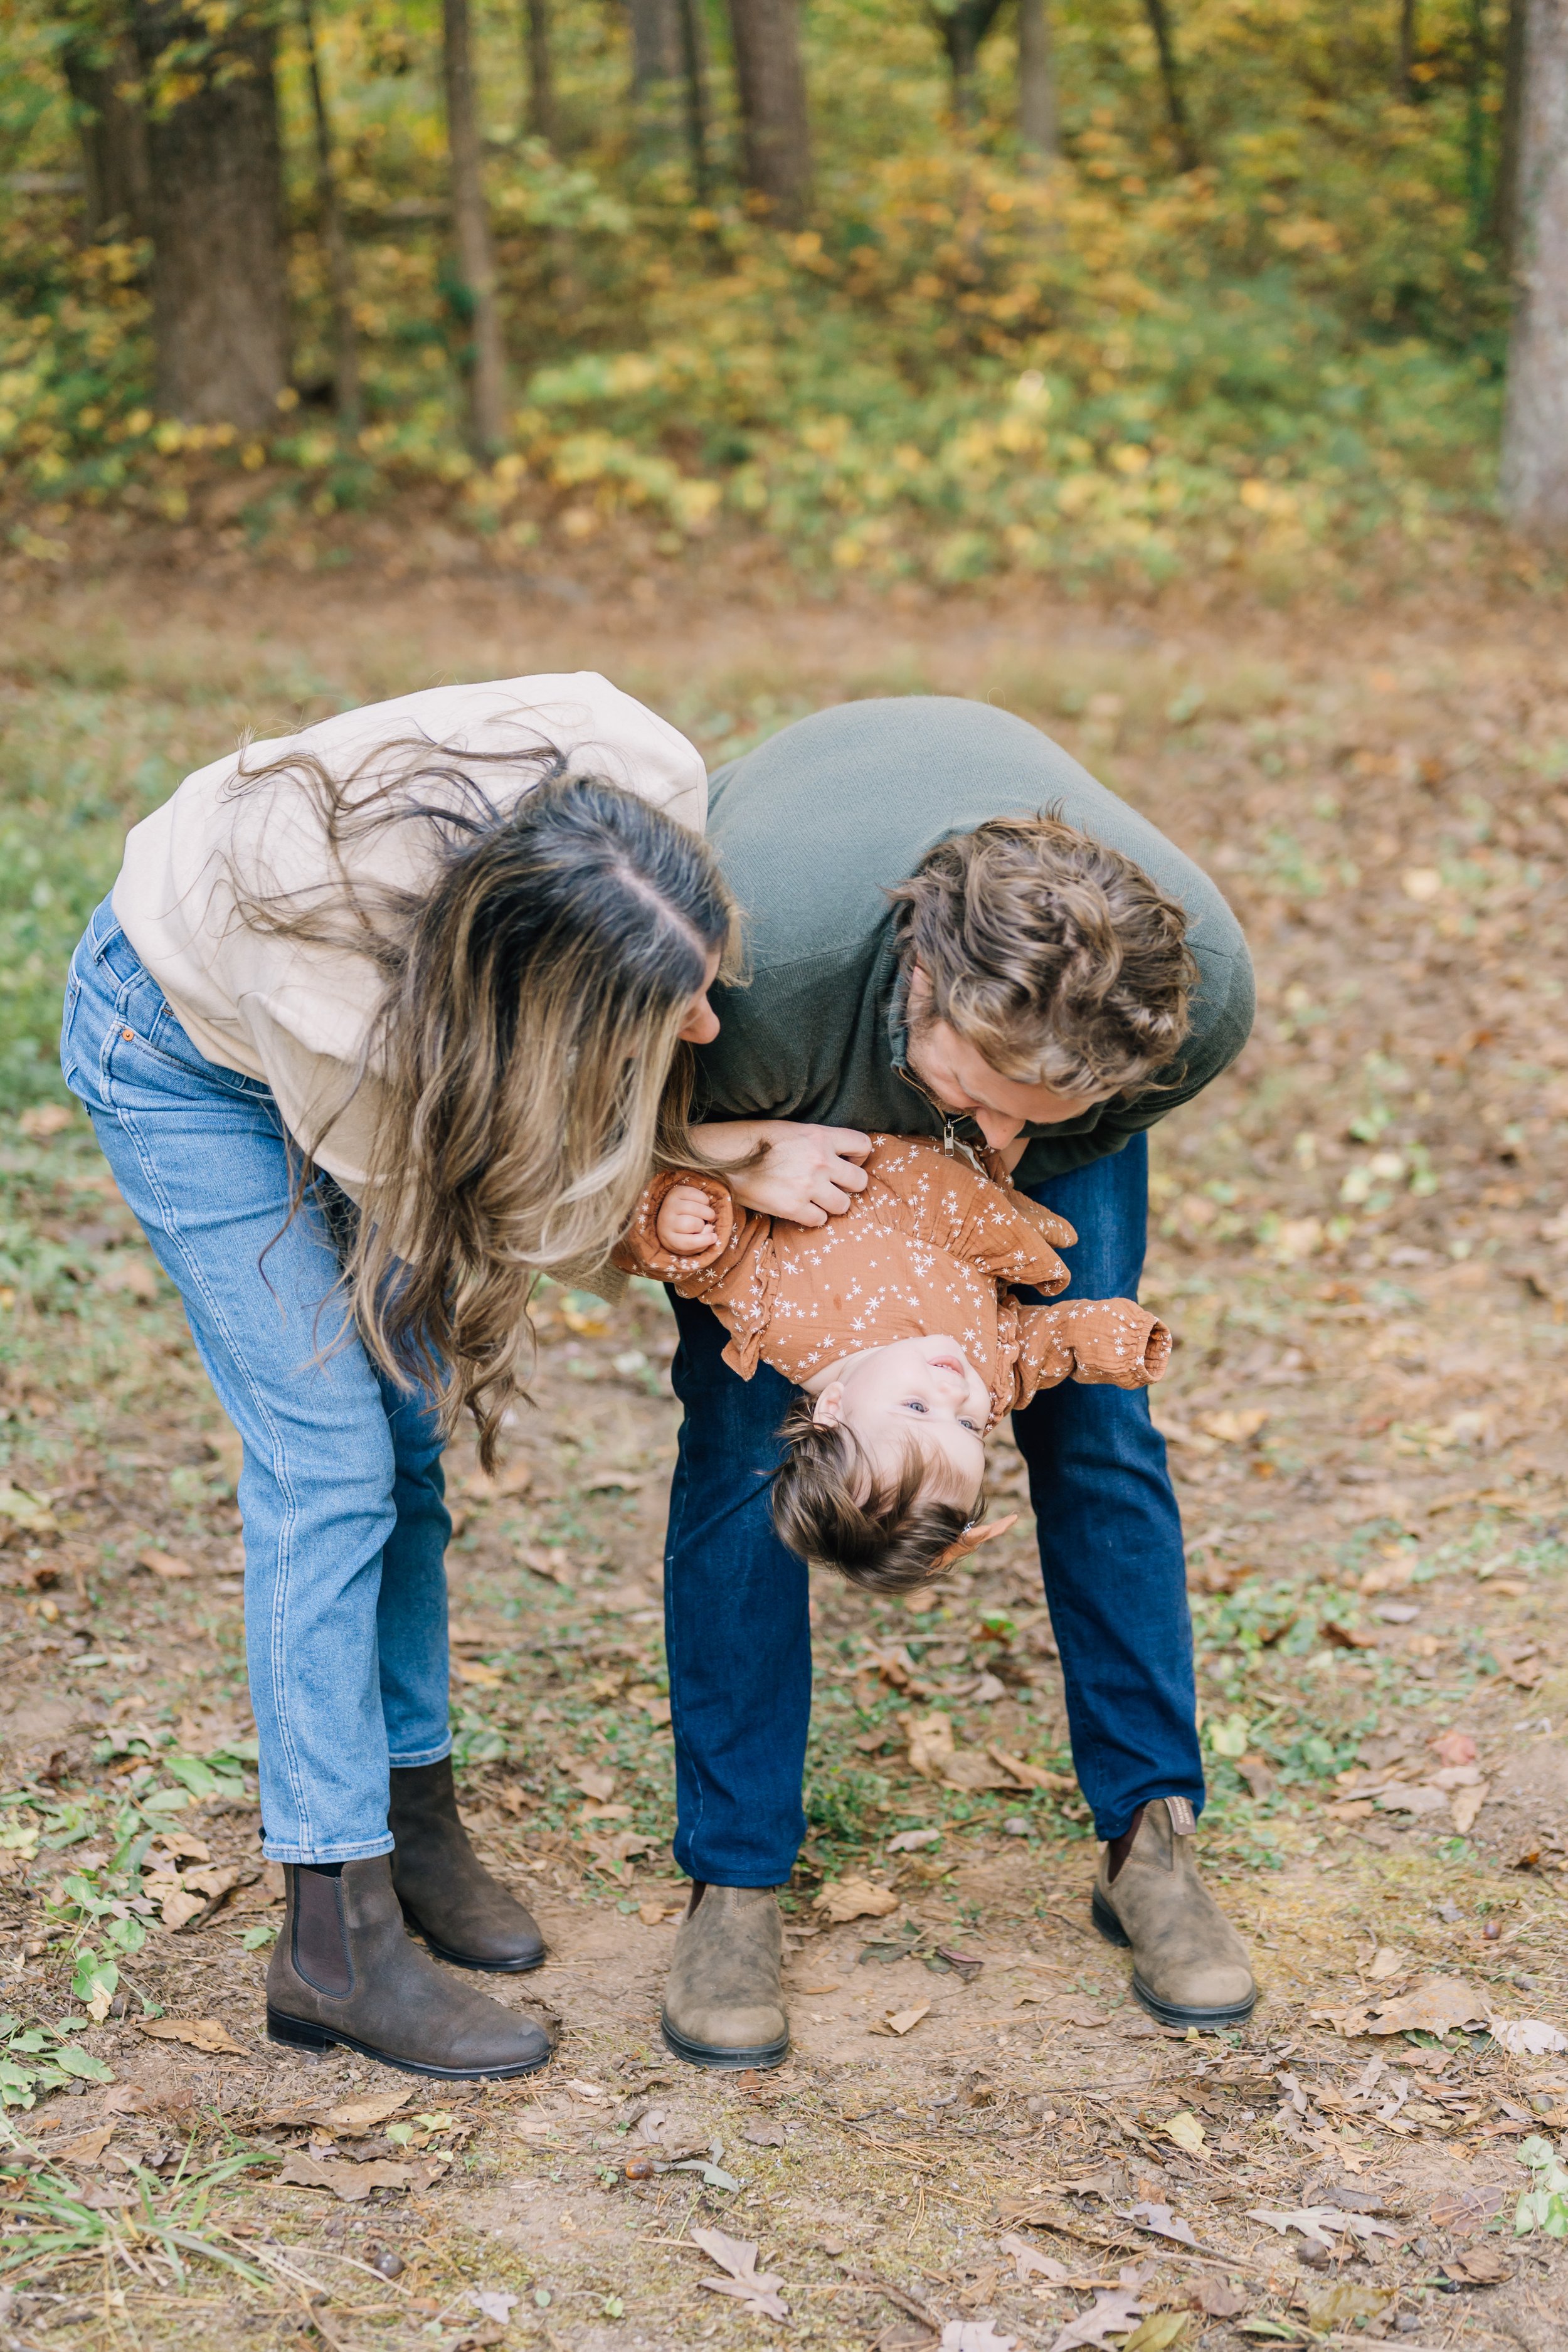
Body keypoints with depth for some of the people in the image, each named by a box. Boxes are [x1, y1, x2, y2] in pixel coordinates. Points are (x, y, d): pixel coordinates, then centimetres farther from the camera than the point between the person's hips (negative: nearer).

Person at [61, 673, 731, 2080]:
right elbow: (432, 1203, -24)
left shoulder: (651, 789, -34)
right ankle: (338, 1938, -4)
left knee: (410, 1428, 9)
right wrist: (733, 1157, -28)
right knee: (328, 1455, -11)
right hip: (187, 1048, -6)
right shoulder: (341, 1019, -45)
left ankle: (410, 1807, 26)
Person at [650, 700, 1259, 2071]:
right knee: (741, 1431, -9)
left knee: (1094, 1416, -3)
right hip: (775, 1071, -1)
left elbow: (1056, 1142, -13)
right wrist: (741, 1156, -41)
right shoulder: (746, 956, -47)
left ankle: (1151, 1841, 14)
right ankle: (733, 1885, 5)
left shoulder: (1205, 992, -37)